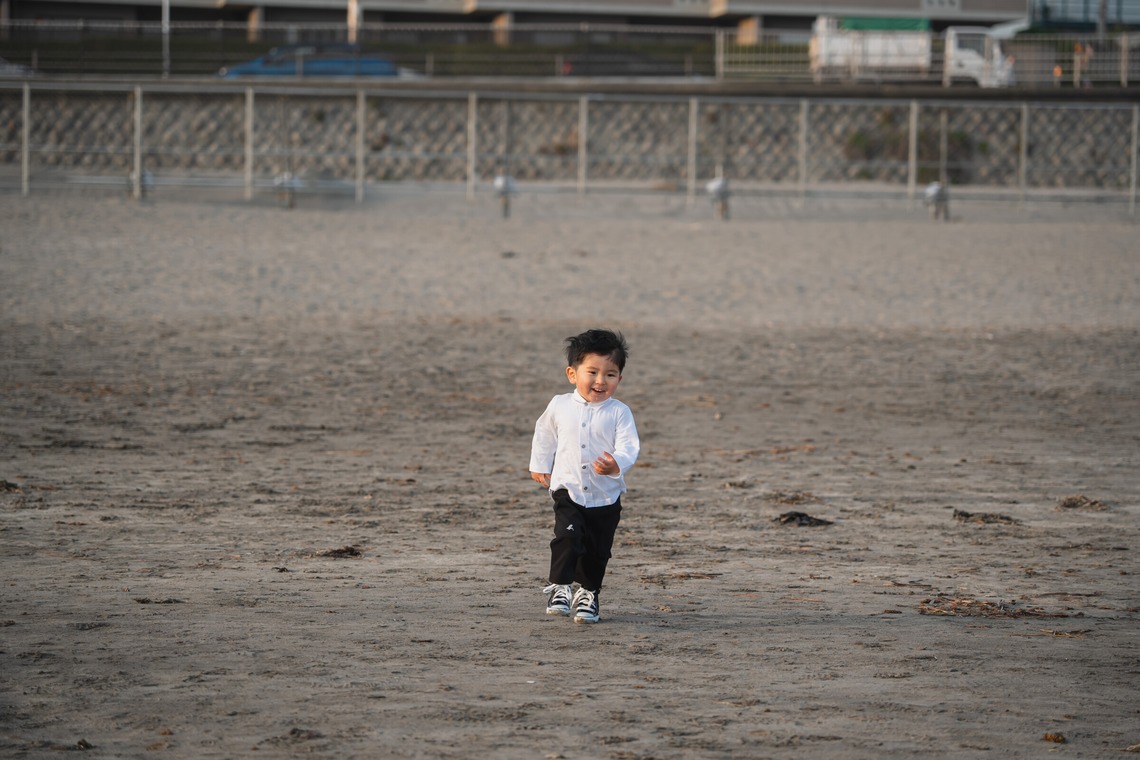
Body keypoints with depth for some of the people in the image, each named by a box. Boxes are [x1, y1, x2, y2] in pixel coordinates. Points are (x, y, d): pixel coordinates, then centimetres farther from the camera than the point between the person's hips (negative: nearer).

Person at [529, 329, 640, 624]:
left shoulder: (619, 413, -7)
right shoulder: (559, 406, 0)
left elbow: (629, 445, -16)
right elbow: (545, 434, 18)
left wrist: (616, 464, -36)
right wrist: (539, 466, 23)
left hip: (606, 497, 0)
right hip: (568, 491, 0)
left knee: (597, 551, 9)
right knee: (568, 537, -22)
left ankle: (588, 593, 29)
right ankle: (559, 587, -15)